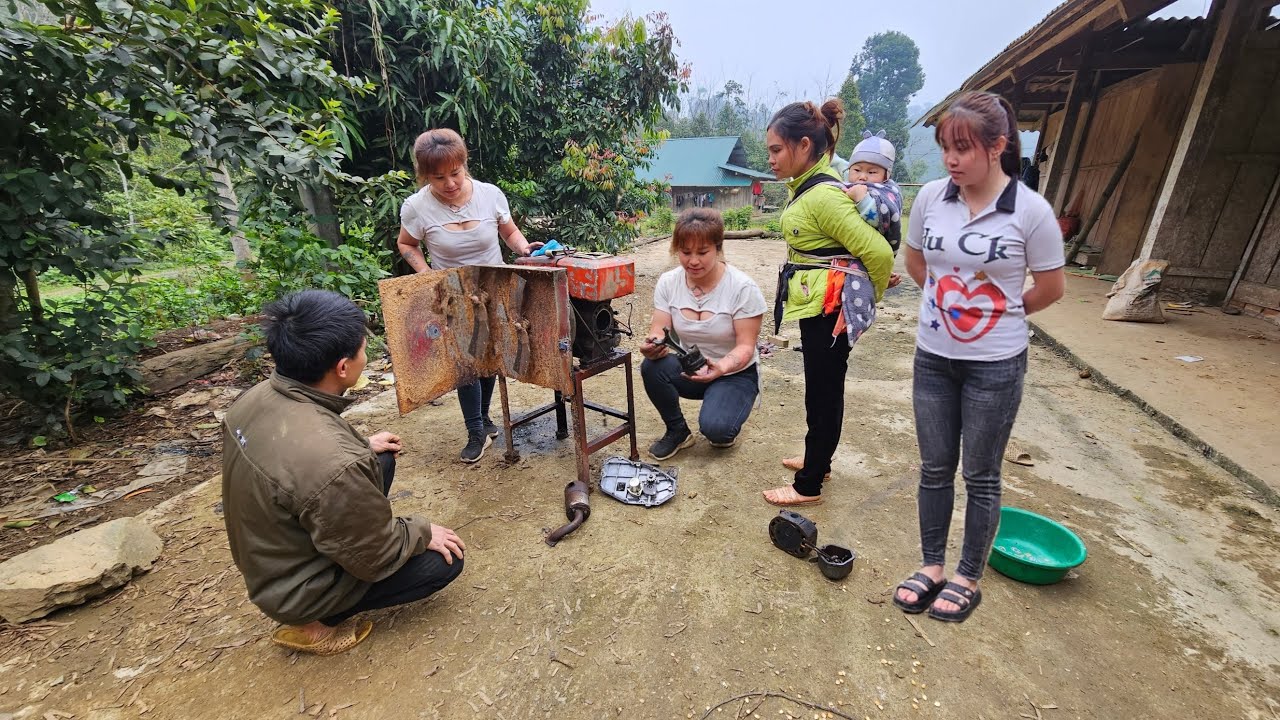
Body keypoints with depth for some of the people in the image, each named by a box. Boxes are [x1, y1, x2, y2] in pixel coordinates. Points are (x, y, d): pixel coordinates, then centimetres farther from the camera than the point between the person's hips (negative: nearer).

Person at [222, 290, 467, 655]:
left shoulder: (257, 396, -14)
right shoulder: (336, 464, -40)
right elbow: (374, 557, -24)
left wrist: (362, 445, 10)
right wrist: (423, 532, -7)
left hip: (262, 559, 8)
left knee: (382, 460, 13)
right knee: (445, 559, 0)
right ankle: (314, 623, 7)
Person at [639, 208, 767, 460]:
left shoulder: (743, 287, -19)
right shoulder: (668, 282, -7)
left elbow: (745, 347, -19)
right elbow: (659, 330, -10)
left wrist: (720, 368, -40)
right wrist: (652, 347, -35)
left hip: (735, 373, -3)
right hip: (688, 370, 4)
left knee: (714, 428, -30)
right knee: (651, 366, -27)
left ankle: (726, 422, 11)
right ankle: (677, 431, -2)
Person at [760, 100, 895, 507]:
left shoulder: (823, 196, -22)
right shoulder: (807, 185, 8)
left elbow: (878, 251, -24)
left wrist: (870, 295, -6)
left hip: (829, 308, -10)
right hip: (816, 305, 10)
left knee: (823, 394, 2)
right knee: (822, 389, 20)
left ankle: (808, 487, 17)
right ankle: (817, 462, 38)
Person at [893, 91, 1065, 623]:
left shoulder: (1031, 210, -13)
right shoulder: (930, 198, -4)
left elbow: (1050, 287, -2)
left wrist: (999, 312, 8)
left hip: (995, 364, -3)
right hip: (933, 356, 3)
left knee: (980, 476, 11)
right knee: (935, 468, 14)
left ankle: (968, 578, 30)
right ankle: (932, 566, 32)